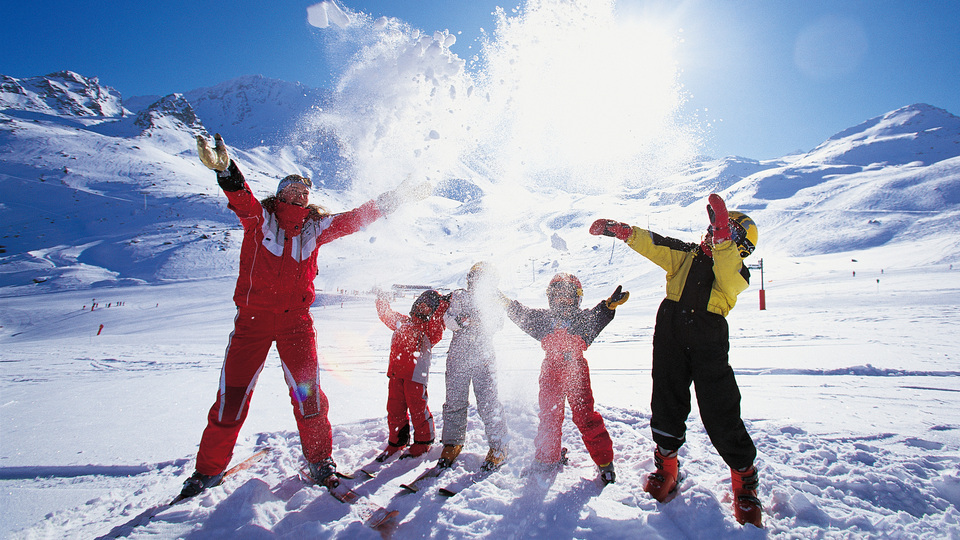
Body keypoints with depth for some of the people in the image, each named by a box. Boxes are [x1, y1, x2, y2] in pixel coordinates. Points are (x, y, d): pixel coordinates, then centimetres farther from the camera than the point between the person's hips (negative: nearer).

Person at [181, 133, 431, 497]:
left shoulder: (315, 226, 11)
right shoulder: (259, 217, 4)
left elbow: (356, 218, 12)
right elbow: (242, 200, -16)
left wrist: (397, 197, 10)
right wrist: (225, 171, -38)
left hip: (296, 319, 1)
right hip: (253, 318, -1)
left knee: (306, 390, -8)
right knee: (232, 396, 0)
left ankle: (319, 459, 12)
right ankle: (209, 470, 21)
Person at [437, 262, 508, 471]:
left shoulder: (494, 302, 10)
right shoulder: (459, 297, 10)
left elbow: (497, 324, -5)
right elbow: (448, 319, -1)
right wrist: (462, 321, -21)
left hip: (484, 358, -1)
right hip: (458, 355, 1)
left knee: (488, 402, -5)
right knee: (455, 401, 6)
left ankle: (498, 446, 8)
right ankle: (453, 442, 24)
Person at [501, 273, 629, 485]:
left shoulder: (583, 318, 5)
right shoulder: (543, 318, 12)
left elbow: (598, 316, -12)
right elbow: (522, 315, 12)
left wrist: (610, 304, -30)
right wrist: (505, 302, 4)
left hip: (576, 370, -2)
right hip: (551, 371, 3)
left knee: (585, 417, -4)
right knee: (549, 416, 9)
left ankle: (604, 460, 10)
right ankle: (548, 459, 26)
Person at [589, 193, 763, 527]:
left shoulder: (739, 273, 8)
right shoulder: (686, 255, 15)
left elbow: (728, 281, -15)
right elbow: (654, 245, 6)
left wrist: (722, 236, -26)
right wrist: (623, 231, -10)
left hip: (710, 346, -2)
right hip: (670, 338, 2)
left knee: (721, 416, -2)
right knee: (667, 406, 4)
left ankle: (744, 479, 18)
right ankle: (666, 468, 23)